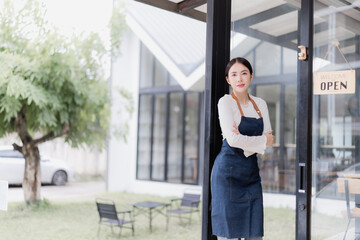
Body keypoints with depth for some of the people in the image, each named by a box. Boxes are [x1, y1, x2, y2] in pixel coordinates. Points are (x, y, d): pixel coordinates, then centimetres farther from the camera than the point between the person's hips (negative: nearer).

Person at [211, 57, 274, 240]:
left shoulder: (260, 104, 12)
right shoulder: (225, 102, -5)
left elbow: (269, 140, 4)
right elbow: (233, 140, -16)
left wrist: (245, 142, -13)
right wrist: (263, 140, -5)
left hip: (252, 172, 6)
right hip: (229, 171, -6)